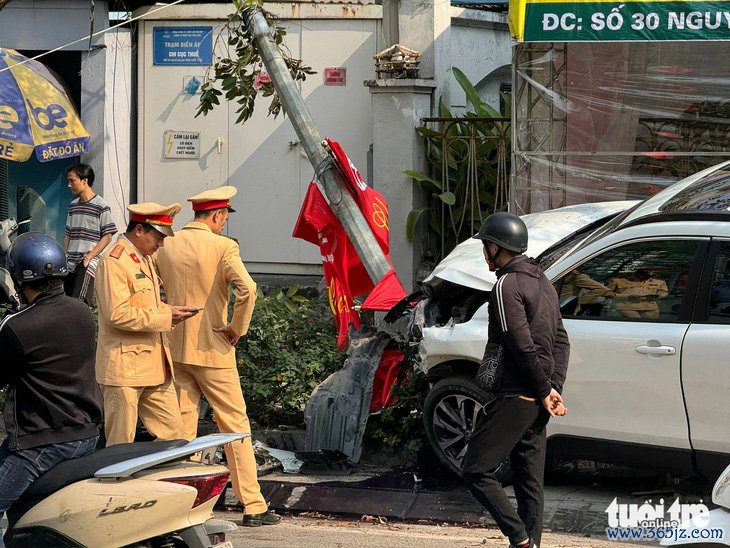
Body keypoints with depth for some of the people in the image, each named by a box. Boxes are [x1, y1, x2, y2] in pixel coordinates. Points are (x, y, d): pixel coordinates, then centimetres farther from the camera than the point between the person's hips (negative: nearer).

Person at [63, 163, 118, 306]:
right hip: (71, 262, 7)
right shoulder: (73, 205, 16)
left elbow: (107, 236, -7)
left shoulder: (101, 206, -5)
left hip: (89, 263, -7)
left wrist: (89, 257, -13)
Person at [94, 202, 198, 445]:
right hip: (124, 368, -9)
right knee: (120, 446, -3)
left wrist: (170, 311, 9)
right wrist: (164, 316, -18)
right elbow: (118, 314, -22)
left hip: (154, 368, 9)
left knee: (173, 434, 7)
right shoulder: (113, 262, -13)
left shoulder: (145, 259, 19)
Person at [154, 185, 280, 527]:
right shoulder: (222, 247, -12)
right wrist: (237, 328, -13)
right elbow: (246, 289, -26)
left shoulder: (166, 247, 4)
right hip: (212, 350, -5)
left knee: (182, 426, 11)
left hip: (176, 349, 5)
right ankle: (253, 507, 2)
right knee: (235, 426, 2)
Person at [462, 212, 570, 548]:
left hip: (514, 398, -9)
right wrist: (553, 388, 7)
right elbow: (560, 340, 16)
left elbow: (522, 346, -20)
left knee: (477, 471, -5)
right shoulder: (541, 281, 17)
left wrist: (545, 391, -12)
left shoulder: (507, 285, -14)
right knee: (530, 482, 11)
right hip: (536, 403, 9)